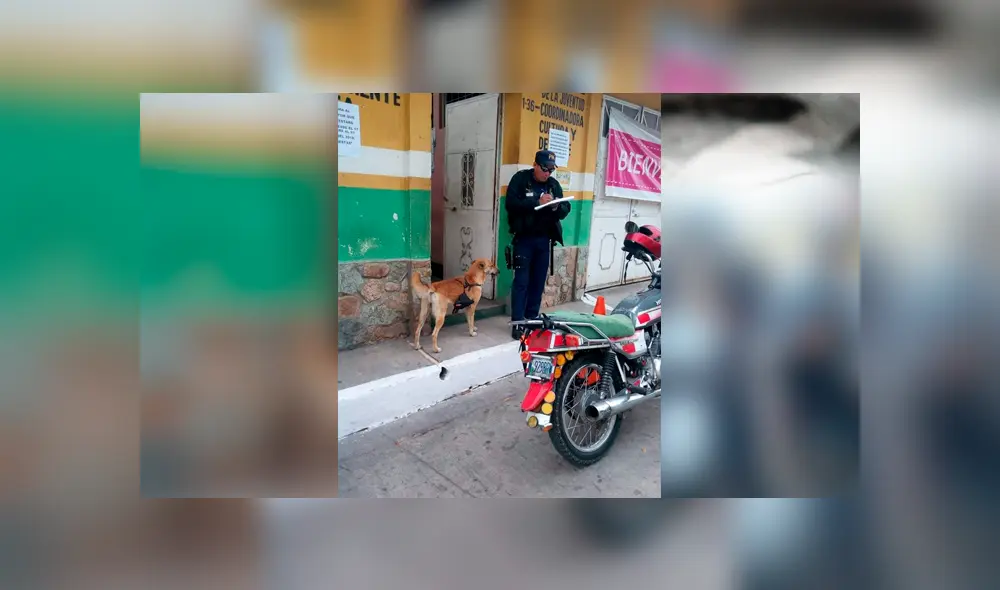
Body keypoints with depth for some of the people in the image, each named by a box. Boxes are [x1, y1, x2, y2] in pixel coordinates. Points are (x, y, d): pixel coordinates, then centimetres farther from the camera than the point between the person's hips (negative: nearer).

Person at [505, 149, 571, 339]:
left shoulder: (554, 184, 10)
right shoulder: (520, 179, -3)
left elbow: (565, 210, 6)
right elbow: (511, 204, -17)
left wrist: (557, 207, -16)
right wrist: (537, 202, -22)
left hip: (544, 240, 5)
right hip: (524, 238, -4)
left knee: (538, 282, 8)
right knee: (522, 281, -5)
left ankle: (532, 320, 19)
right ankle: (517, 323, -1)